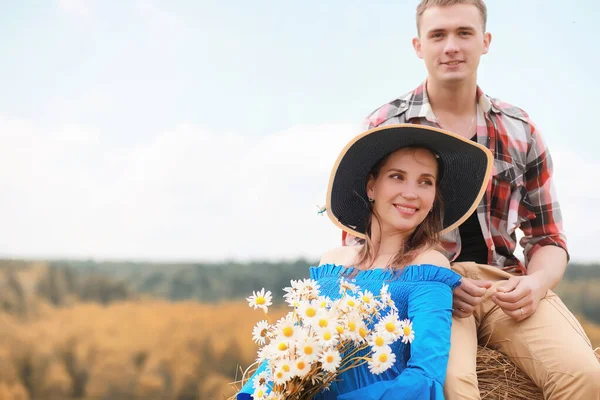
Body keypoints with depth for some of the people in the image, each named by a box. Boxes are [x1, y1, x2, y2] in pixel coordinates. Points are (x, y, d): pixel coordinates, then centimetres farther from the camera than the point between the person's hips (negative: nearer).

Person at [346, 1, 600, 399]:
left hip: (507, 286, 3)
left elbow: (548, 237, 16)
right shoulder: (383, 128, 4)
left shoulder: (521, 131, 12)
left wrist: (535, 283, -9)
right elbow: (358, 237, 3)